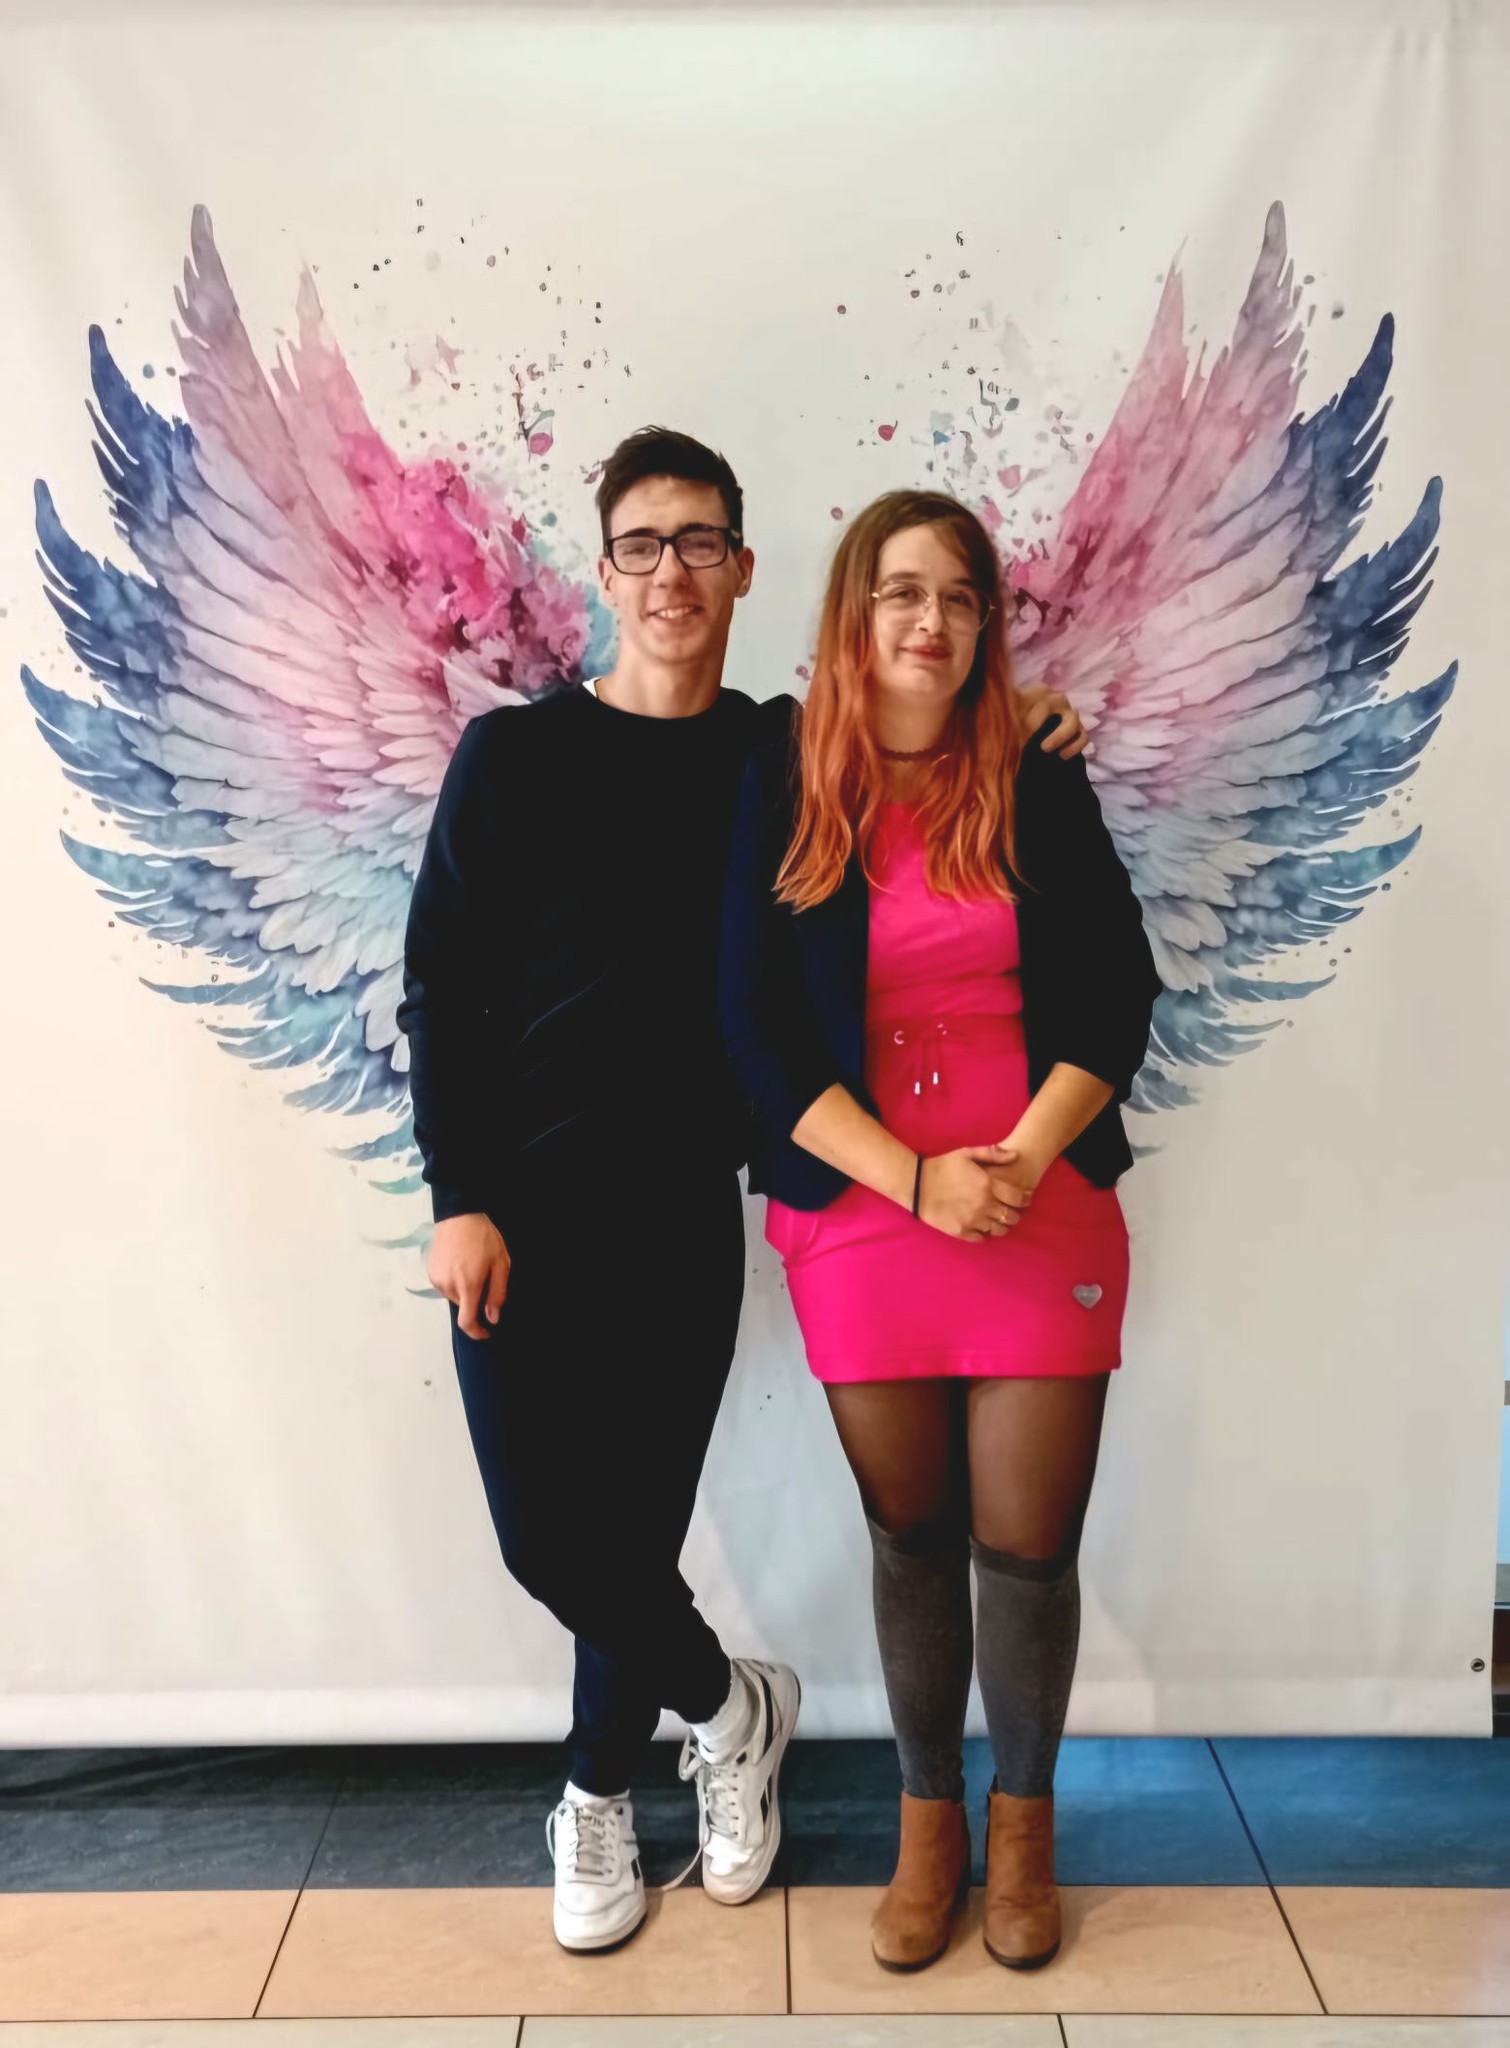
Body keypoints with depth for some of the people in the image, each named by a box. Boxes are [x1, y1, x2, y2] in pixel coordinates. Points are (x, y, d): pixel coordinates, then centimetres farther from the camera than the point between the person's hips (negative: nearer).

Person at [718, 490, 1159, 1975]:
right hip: (860, 1214, 0)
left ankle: (1023, 1823, 31)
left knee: (1028, 1543, 6)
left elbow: (1117, 997, 1)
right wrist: (916, 1179, -13)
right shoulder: (780, 792, 0)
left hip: (1043, 1209, 1)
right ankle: (928, 1822, 33)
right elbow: (752, 1027, -5)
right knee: (911, 1535, 11)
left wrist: (1021, 1160, -13)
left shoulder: (1040, 787, 3)